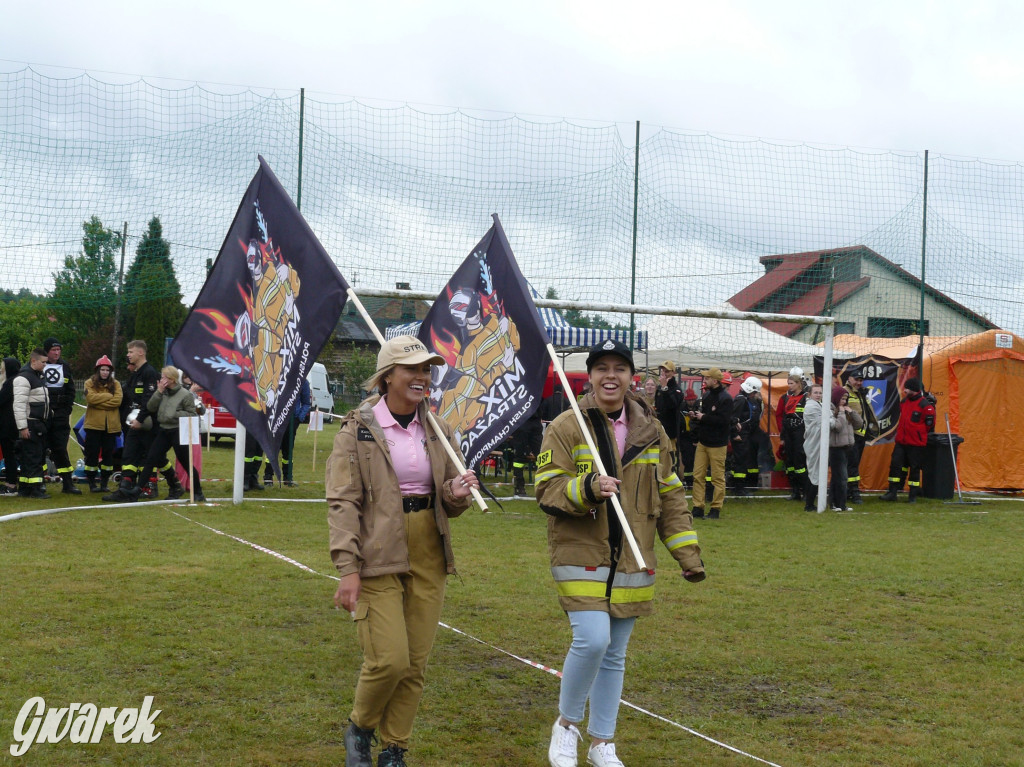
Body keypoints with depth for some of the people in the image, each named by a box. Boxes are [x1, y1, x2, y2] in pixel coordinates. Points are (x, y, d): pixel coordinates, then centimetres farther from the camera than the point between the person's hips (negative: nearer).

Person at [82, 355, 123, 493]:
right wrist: (108, 396, -12)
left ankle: (104, 483, 14)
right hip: (94, 425, -2)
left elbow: (118, 400, -8)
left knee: (108, 454, 5)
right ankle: (92, 483, 8)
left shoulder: (115, 384, 9)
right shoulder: (90, 383, 4)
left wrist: (99, 401, -12)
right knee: (92, 453, 1)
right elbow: (91, 398, -15)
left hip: (111, 425, 2)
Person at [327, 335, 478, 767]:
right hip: (379, 560, -5)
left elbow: (449, 503, 15)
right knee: (389, 661, -11)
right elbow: (342, 502, -9)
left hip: (428, 561, 5)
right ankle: (359, 727, 19)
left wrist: (457, 494, -10)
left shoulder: (437, 430, 9)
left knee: (416, 665, 6)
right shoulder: (358, 429, -5)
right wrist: (347, 569, -16)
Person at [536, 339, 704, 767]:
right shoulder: (566, 428, -5)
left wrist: (688, 554, 8)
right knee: (592, 640, -19)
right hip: (581, 557, -4)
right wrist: (587, 488, -28)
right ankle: (566, 724, 7)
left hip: (631, 563, 4)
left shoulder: (651, 431, 9)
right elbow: (547, 490, -9)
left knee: (615, 655, 11)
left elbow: (670, 497, 13)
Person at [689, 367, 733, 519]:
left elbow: (723, 420, -22)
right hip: (703, 441, 8)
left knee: (718, 477, 0)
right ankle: (698, 508, 10)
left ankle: (716, 508, 6)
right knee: (698, 475, 6)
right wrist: (696, 414, 2)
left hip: (717, 444, -8)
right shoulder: (706, 395, 13)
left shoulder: (725, 398, -13)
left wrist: (703, 417, -15)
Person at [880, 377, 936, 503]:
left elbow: (930, 423, -8)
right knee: (895, 464, 0)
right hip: (901, 441, 6)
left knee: (914, 468, 2)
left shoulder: (925, 405, -13)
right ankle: (892, 492, 5)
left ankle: (913, 495, 9)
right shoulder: (904, 402, 10)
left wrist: (919, 434, 0)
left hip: (916, 444, -6)